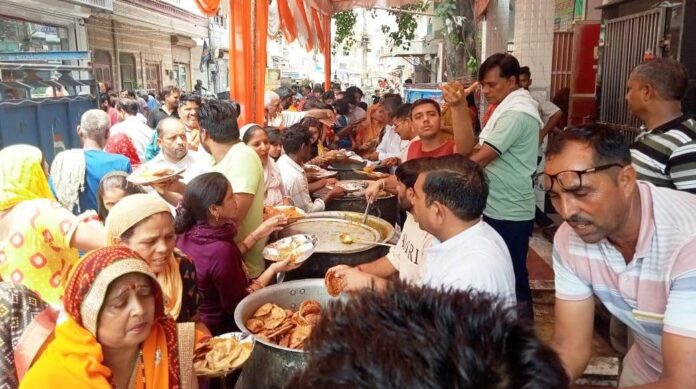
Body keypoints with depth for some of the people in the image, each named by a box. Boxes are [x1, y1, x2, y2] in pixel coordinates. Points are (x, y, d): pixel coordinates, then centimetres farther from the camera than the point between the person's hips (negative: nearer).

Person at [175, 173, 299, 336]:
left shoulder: (186, 233, -11)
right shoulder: (220, 250, -35)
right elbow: (238, 305, -23)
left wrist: (257, 235, 2)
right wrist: (274, 269, -18)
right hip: (217, 330, -7)